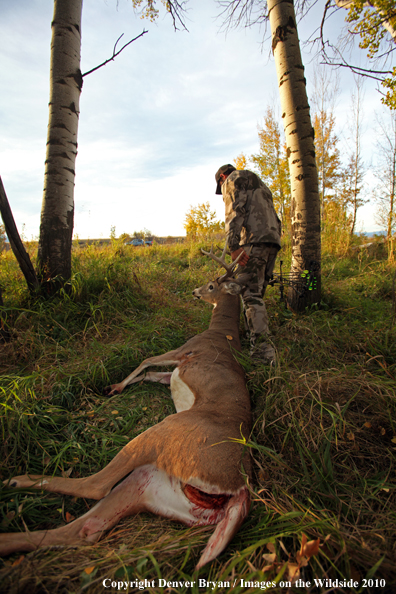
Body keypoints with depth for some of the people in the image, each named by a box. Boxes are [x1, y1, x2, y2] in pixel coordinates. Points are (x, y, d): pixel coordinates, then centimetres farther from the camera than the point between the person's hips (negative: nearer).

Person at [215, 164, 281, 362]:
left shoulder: (232, 180, 11)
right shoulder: (260, 185, 36)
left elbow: (234, 212, -8)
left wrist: (233, 246, -16)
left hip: (254, 239, -9)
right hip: (273, 239, 9)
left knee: (251, 294, -13)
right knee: (257, 292, 12)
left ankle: (262, 350, -18)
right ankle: (256, 337, 17)